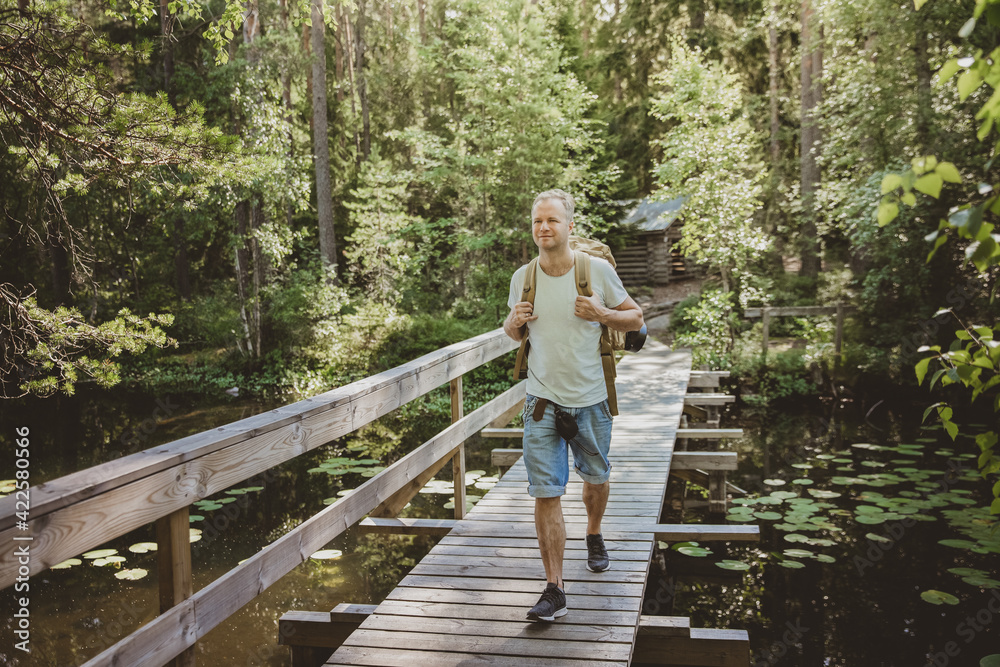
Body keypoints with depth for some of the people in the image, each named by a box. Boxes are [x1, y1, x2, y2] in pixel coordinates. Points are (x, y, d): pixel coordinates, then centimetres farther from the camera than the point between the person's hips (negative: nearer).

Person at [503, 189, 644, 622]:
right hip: (542, 400, 0)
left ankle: (594, 536, 50)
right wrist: (514, 322, -9)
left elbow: (636, 319, 4)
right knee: (546, 494, -7)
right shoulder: (522, 278, 0)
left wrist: (602, 314, -16)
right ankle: (554, 589, 0)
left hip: (590, 398, 0)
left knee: (595, 477, 20)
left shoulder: (598, 270, -6)